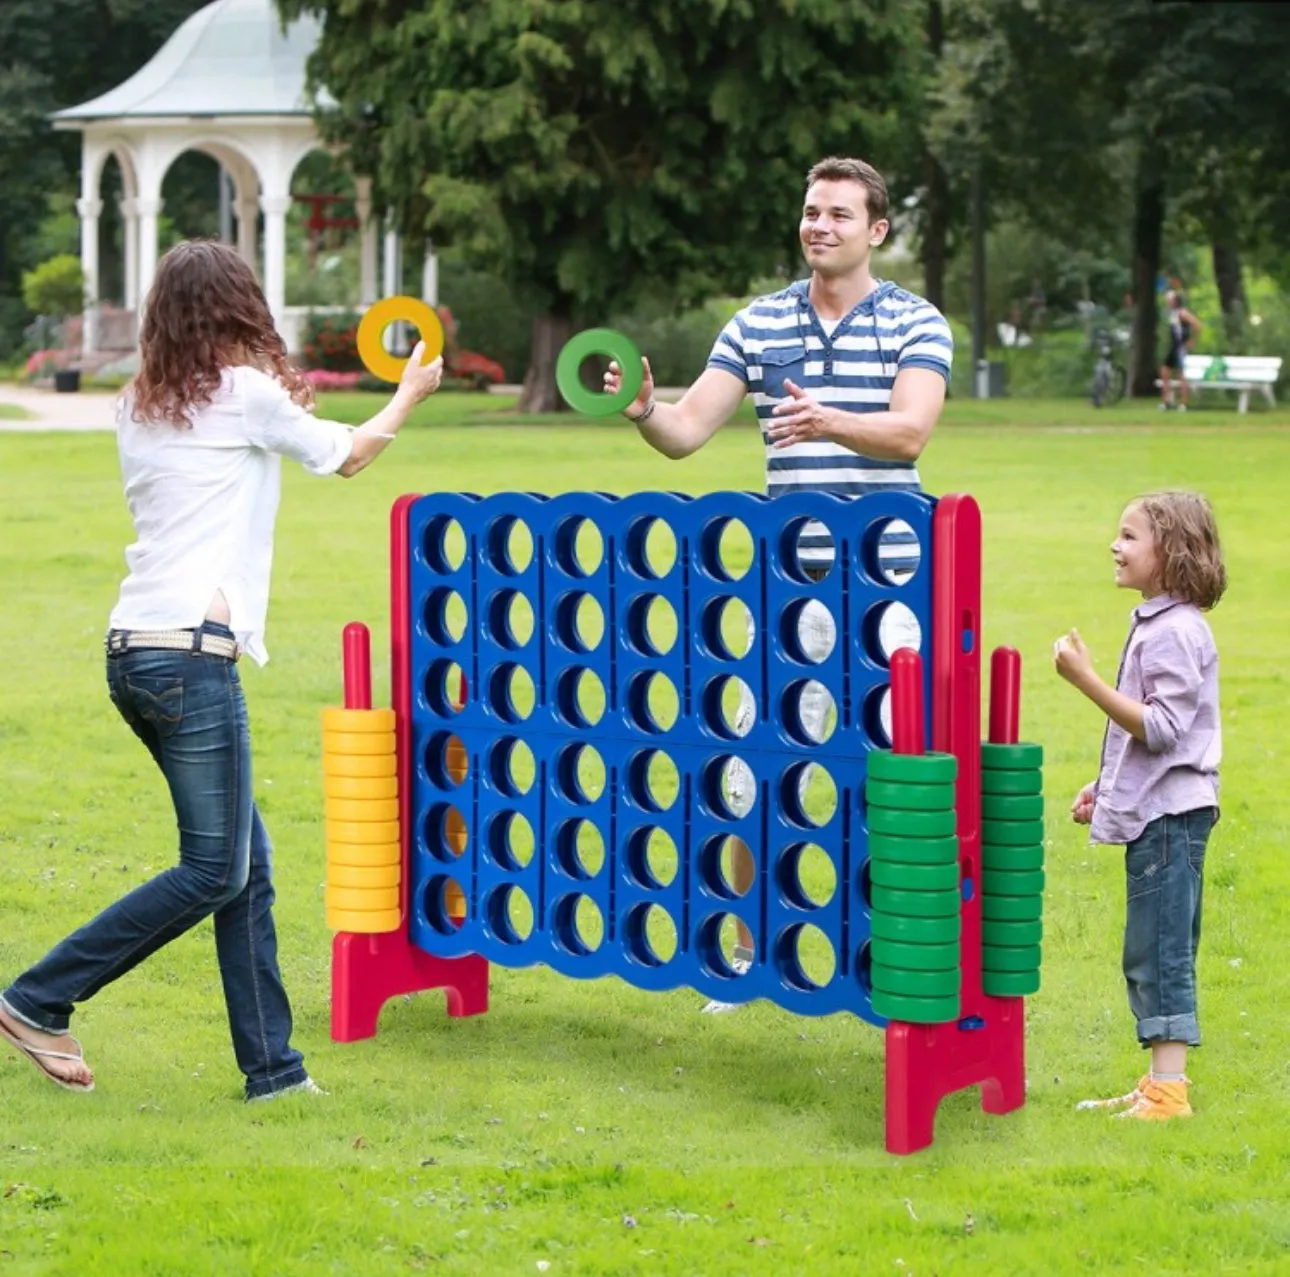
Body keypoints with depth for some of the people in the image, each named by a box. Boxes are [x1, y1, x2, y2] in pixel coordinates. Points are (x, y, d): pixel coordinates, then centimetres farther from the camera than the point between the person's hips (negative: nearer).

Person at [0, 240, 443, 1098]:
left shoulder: (141, 406, 14)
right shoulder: (248, 392, -5)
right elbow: (348, 455, 11)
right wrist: (411, 393, 28)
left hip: (135, 649, 8)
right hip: (191, 652, -8)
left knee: (248, 864, 10)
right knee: (214, 871, -1)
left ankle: (271, 1065, 11)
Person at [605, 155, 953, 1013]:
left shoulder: (916, 323, 1)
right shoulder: (759, 324, 10)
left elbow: (910, 430, -16)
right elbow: (688, 429, 5)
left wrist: (829, 421, -35)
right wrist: (644, 410, -18)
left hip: (886, 585, -3)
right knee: (757, 767, 2)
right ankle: (750, 955, 16)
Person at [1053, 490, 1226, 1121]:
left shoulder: (1176, 632, -17)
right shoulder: (1155, 623, 15)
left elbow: (1161, 728, -23)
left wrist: (1087, 680, -25)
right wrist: (1104, 785, 23)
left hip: (1169, 814, -10)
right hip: (1150, 809, 10)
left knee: (1160, 953, -8)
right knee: (1152, 956, 13)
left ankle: (1168, 1090, -6)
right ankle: (1158, 1085, 19)